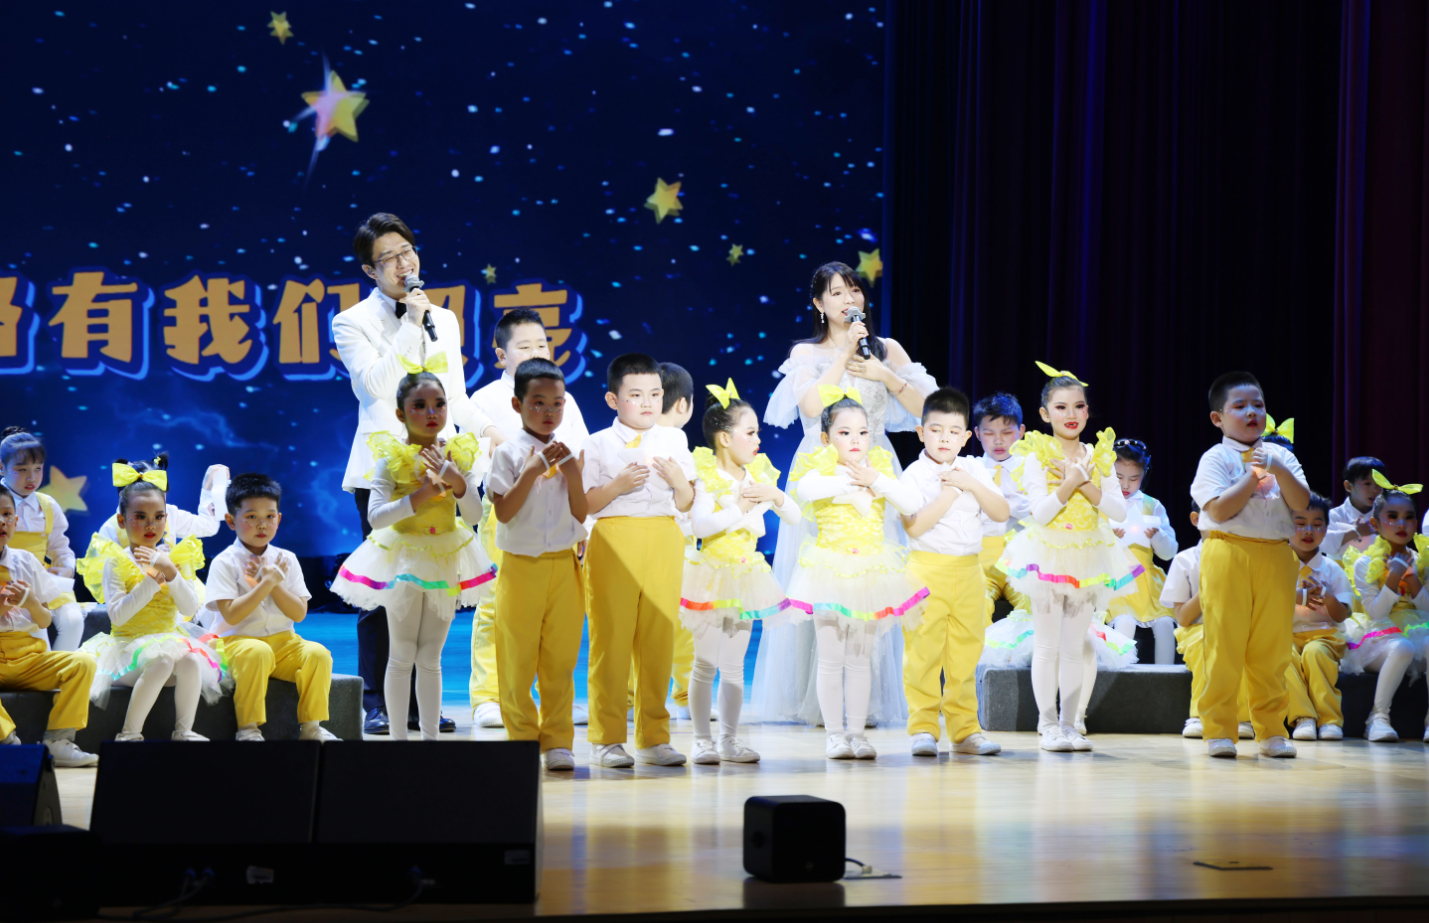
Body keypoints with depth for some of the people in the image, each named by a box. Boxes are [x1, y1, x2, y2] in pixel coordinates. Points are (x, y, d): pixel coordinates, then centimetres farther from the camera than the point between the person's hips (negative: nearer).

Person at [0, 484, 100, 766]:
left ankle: (57, 742, -17)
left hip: (27, 656, 4)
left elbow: (45, 621, 11)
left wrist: (32, 602, -10)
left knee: (83, 663, -17)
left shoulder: (25, 561, 9)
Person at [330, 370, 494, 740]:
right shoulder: (392, 458, -11)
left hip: (445, 558, 4)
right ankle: (399, 736, 9)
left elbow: (474, 514, -6)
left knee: (431, 657, 11)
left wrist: (456, 481, -22)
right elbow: (375, 515, -19)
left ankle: (430, 734, 17)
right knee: (402, 655, 1)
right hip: (404, 557, -3)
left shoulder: (457, 455, 0)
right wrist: (418, 497, -28)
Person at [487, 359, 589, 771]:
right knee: (518, 658, 2)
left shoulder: (569, 453, 7)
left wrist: (573, 475, -9)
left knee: (560, 658, 4)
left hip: (564, 566, 3)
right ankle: (523, 740, 13)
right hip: (521, 565, -3)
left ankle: (557, 740, 13)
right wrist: (533, 470, -16)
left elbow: (581, 513, 5)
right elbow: (504, 512, -12)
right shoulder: (509, 453, -3)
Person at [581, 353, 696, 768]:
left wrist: (678, 479, -7)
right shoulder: (598, 444, 3)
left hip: (663, 541, 3)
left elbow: (685, 503, 13)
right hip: (614, 542, -3)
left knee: (659, 640, 3)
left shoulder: (673, 441, 13)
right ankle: (606, 738, 5)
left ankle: (653, 737, 12)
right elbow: (586, 504, -1)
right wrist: (618, 486, -16)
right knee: (611, 638, -2)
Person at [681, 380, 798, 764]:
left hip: (746, 574, 5)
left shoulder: (758, 474, 8)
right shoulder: (705, 476, -10)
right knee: (705, 664, 1)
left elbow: (794, 516, 9)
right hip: (711, 574, -5)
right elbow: (699, 523, -23)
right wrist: (740, 508, -23)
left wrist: (775, 495, -10)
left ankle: (729, 739, 15)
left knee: (734, 664, 9)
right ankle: (702, 739, 8)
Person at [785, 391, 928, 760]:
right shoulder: (821, 467, -4)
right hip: (830, 566, -3)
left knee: (859, 658, 8)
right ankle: (834, 733, 7)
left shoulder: (879, 467, 6)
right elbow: (805, 489, -29)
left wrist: (875, 480, -12)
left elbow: (913, 503, -5)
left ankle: (856, 731, 13)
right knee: (831, 658, 0)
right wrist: (850, 482, -18)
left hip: (870, 569, 3)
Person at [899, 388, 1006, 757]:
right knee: (923, 653, -5)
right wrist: (950, 492, -15)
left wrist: (971, 485, -8)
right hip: (927, 570, -4)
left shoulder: (974, 470, 11)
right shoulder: (914, 474, -4)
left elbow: (1001, 513, 4)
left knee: (965, 655, 7)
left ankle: (965, 730, 14)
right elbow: (915, 526, -16)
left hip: (968, 572, 4)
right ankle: (923, 729, 2)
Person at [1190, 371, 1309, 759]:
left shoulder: (1280, 456, 14)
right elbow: (1220, 510, -12)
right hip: (1228, 553, -4)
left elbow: (1302, 503, 3)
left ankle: (1270, 730, 13)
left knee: (1272, 645, 5)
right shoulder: (1216, 458, 1)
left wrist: (1279, 471, -11)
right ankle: (1219, 730, 2)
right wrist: (1255, 475, -8)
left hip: (1275, 556, 4)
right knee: (1224, 643, -3)